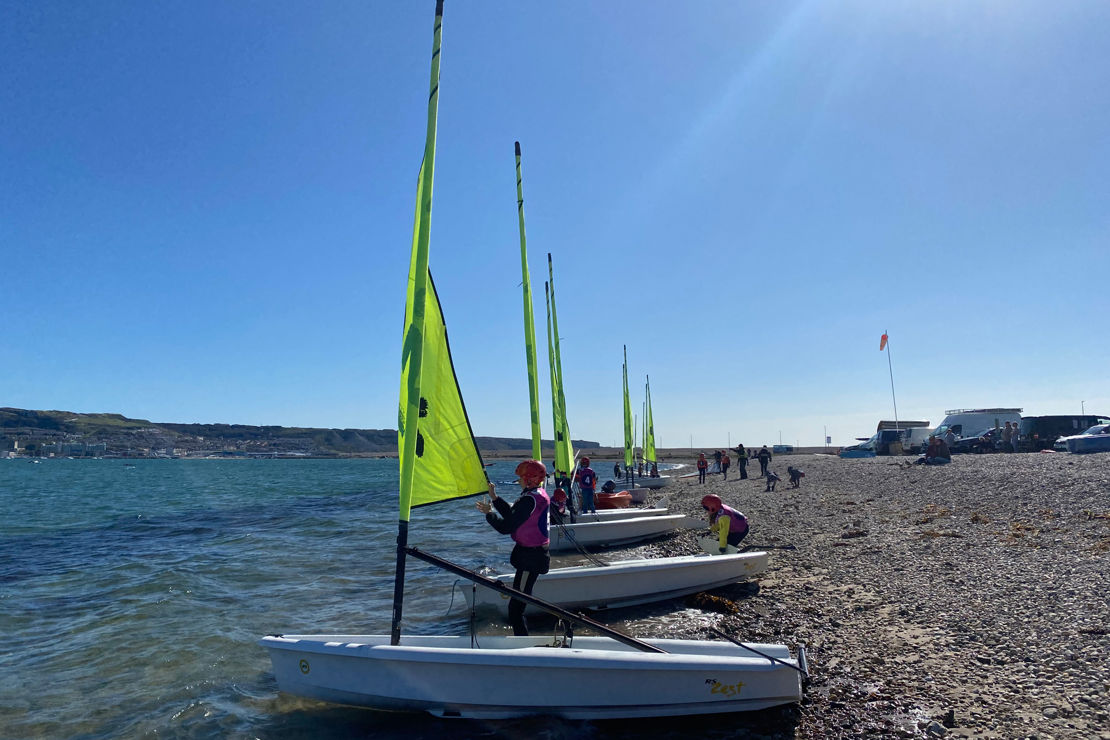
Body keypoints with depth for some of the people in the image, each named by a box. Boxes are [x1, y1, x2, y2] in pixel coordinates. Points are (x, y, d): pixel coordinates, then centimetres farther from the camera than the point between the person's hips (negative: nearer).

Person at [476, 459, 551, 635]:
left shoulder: (530, 499, -22)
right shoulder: (539, 494, 9)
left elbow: (506, 527, -21)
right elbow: (514, 514, 17)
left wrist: (489, 513, -5)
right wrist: (494, 498, 17)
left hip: (530, 557, -11)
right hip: (536, 553, 11)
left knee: (515, 608, -6)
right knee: (517, 603, 21)